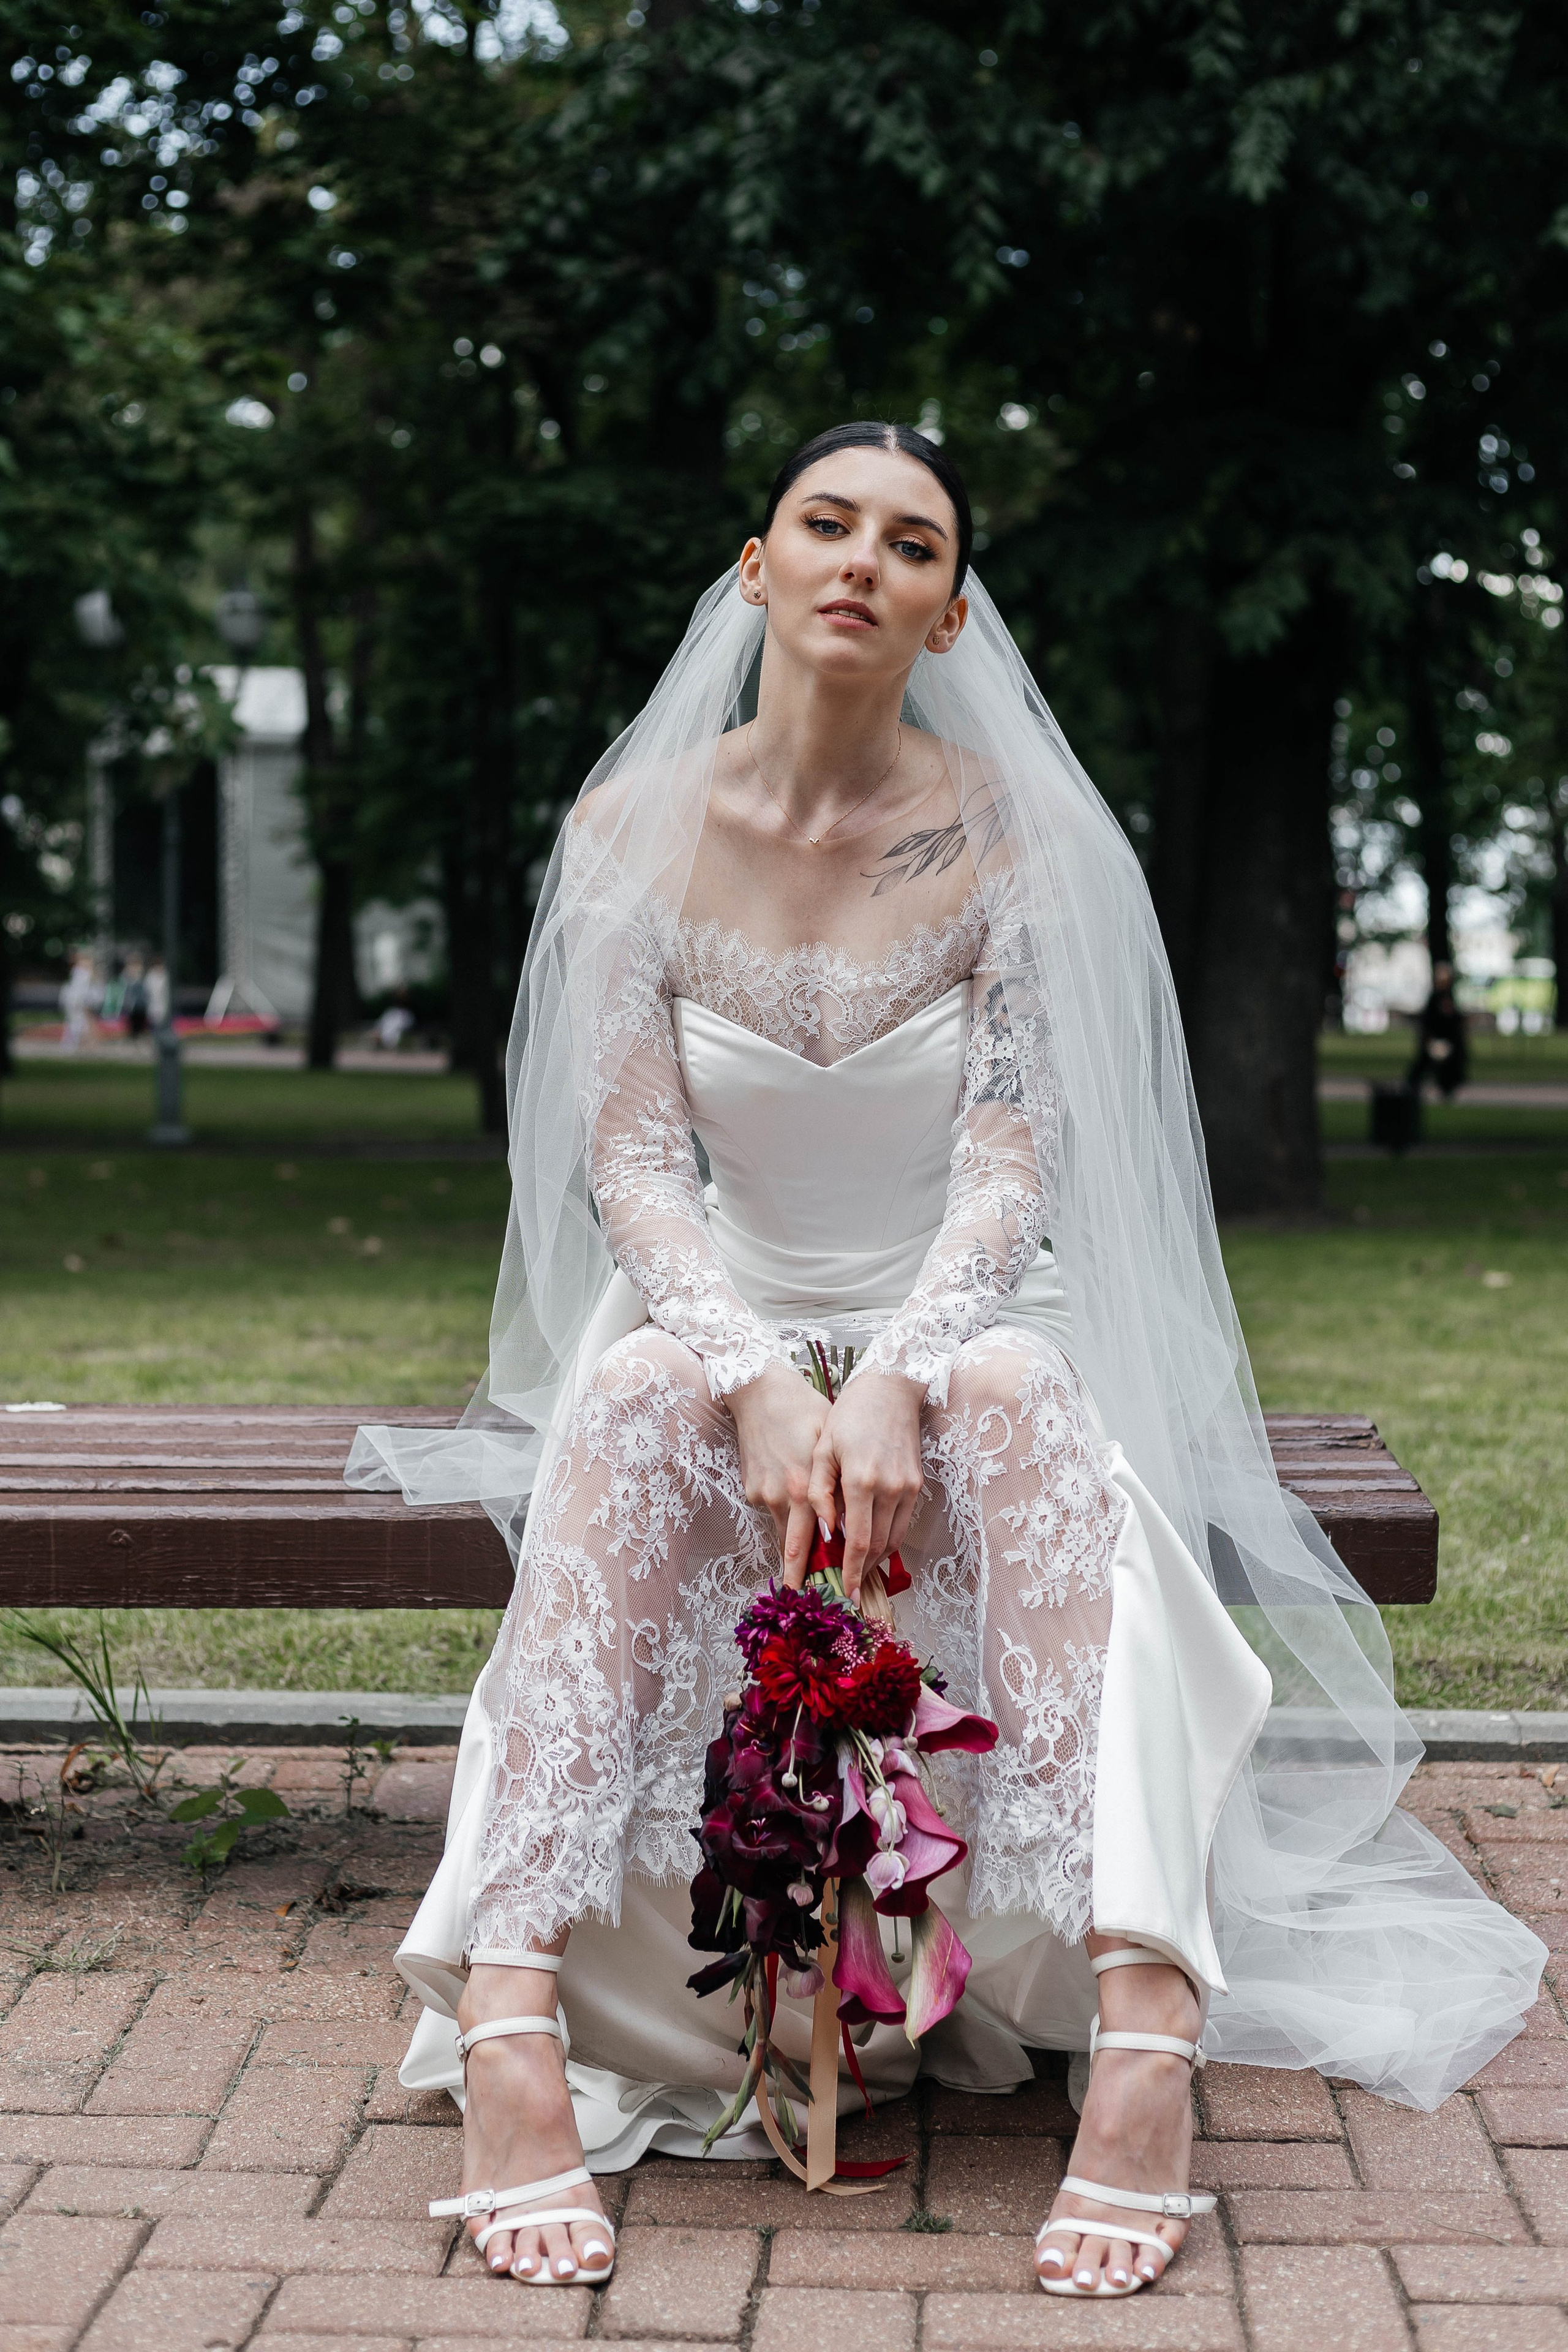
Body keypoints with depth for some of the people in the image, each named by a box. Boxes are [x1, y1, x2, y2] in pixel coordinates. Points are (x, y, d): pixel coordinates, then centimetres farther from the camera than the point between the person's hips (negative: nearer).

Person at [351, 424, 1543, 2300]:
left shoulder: (1012, 834, -6)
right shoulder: (637, 825, -3)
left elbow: (1012, 1166, -11)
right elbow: (632, 1165, -9)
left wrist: (897, 1380, -30)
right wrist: (763, 1385, -27)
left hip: (961, 1334, -1)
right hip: (725, 1331, 1)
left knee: (1018, 1393, -36)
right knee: (628, 1400, -33)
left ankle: (1147, 2034, -43)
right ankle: (513, 2032, -41)